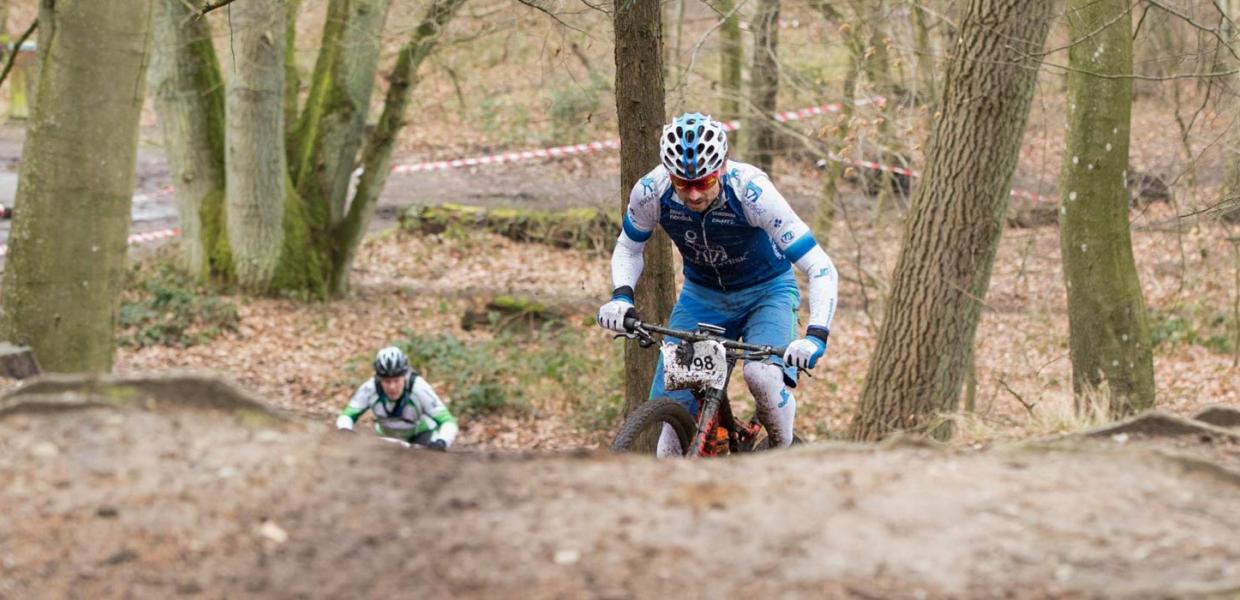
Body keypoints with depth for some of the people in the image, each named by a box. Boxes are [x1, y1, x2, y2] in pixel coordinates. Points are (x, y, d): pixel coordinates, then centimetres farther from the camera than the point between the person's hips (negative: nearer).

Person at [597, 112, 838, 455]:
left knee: (761, 375, -30)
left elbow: (821, 268, -31)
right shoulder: (651, 191, -24)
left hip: (766, 291, -3)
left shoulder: (751, 192, -33)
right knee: (670, 400, -9)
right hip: (701, 295, 3)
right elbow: (628, 247, -1)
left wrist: (816, 336, -45)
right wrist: (621, 295, -20)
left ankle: (785, 454, -4)